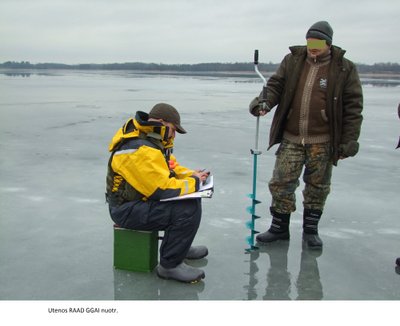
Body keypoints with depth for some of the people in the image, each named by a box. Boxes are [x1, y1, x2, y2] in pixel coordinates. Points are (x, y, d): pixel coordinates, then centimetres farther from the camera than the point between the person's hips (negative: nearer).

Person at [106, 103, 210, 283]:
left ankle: (180, 245, 28)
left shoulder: (153, 142, 7)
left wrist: (192, 175, 0)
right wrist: (194, 182, -13)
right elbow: (163, 189, -28)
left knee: (191, 199, 13)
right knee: (188, 210, -24)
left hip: (142, 199, 11)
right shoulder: (140, 150, -26)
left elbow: (171, 167, 19)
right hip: (128, 210, -10)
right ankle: (170, 265, -11)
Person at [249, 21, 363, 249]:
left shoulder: (344, 69, -3)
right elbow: (276, 85, 5)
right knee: (281, 183, 3)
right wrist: (265, 101, -19)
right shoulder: (292, 61, 5)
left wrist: (349, 141, -7)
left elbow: (353, 107, -3)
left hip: (322, 142, -2)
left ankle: (311, 229, 27)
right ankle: (279, 228, 20)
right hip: (291, 138, 2)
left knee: (317, 187, 10)